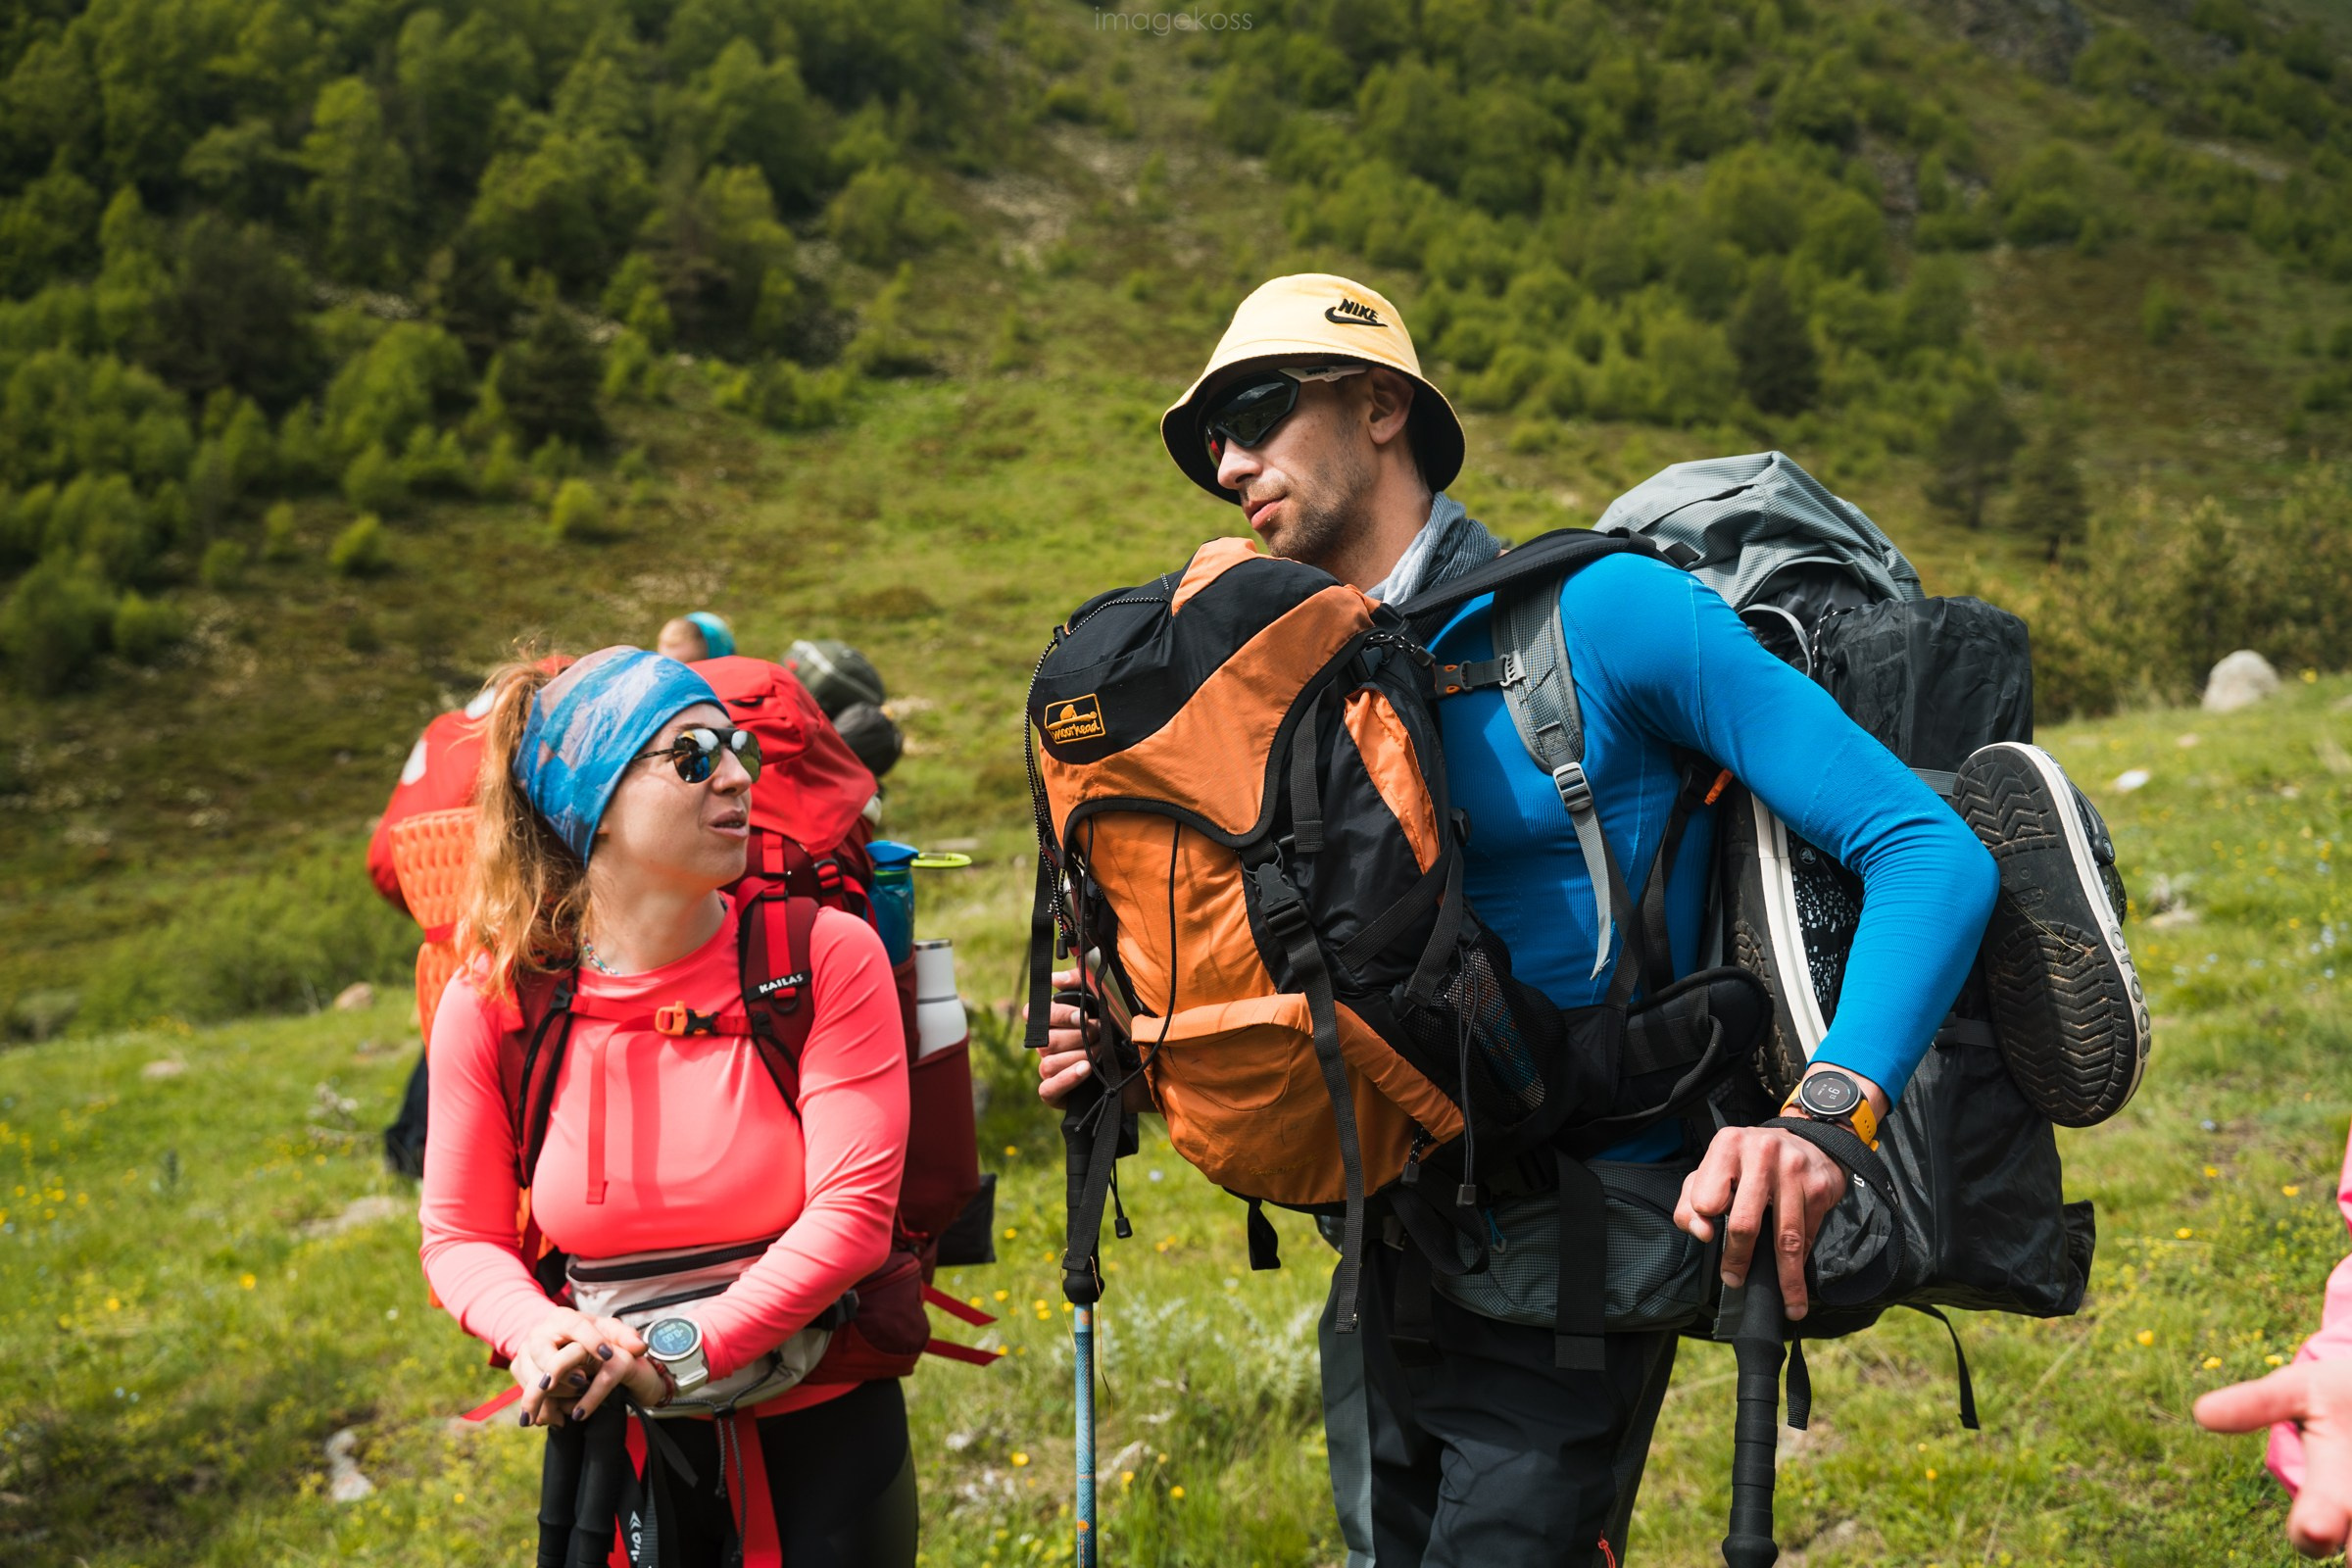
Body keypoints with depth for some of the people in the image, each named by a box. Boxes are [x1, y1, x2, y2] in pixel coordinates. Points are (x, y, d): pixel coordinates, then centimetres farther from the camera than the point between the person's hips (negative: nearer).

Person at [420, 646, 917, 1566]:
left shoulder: (828, 957, -12)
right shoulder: (491, 1003, -8)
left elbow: (853, 1210, -16)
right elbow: (461, 1233, 1)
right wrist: (537, 1334, -20)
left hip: (824, 1430, 0)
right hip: (619, 1445, 1)